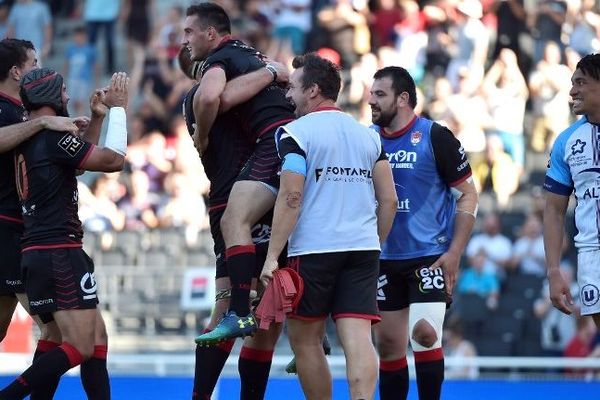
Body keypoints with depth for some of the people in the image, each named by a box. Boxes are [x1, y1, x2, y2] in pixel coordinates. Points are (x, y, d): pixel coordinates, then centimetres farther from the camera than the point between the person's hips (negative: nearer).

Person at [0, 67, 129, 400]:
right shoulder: (53, 135, -12)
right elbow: (113, 160, -8)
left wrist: (97, 118, 23)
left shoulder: (29, 139, 15)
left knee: (97, 337, 12)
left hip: (38, 253, 10)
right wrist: (118, 108, 0)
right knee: (80, 348, -13)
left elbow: (79, 159, 31)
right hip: (59, 251, -10)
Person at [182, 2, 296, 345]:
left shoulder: (219, 59, -1)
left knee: (235, 222, -19)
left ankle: (240, 313, -32)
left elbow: (209, 97, -21)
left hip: (274, 141, -10)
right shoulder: (253, 55, 25)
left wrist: (201, 137, -6)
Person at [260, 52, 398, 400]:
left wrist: (272, 257, -12)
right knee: (358, 339, -5)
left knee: (305, 340, 9)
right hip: (363, 250, 5)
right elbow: (389, 200, 12)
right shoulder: (368, 135, 14)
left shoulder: (296, 133, -3)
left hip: (313, 251, -4)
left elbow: (291, 197, -12)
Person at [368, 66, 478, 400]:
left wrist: (454, 253, -11)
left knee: (424, 332, -18)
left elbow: (468, 196, -4)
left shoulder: (435, 137, -7)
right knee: (388, 343, 5)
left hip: (430, 256, -5)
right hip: (385, 260, 5)